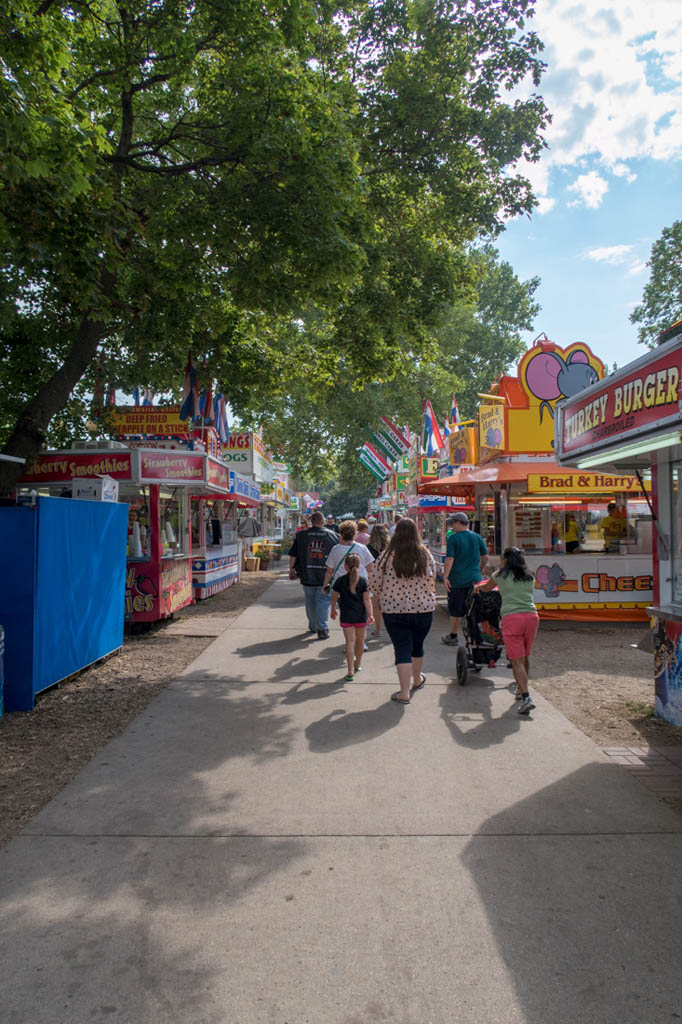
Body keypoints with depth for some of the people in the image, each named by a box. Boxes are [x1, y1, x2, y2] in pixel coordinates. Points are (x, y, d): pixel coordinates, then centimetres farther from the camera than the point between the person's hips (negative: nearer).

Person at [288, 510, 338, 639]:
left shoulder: (301, 535, 1)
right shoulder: (332, 535, 1)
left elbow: (293, 555, 2)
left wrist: (291, 569, 13)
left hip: (307, 575, 1)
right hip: (326, 575, -1)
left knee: (310, 602, 15)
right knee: (324, 601, 1)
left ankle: (313, 626, 27)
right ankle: (322, 628, -8)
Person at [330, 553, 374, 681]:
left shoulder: (340, 580, -5)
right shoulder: (363, 581, -5)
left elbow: (334, 597, 3)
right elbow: (366, 600, -7)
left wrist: (333, 610, 18)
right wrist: (370, 615, -5)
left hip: (346, 616, -1)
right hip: (361, 615, 1)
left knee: (350, 642, -3)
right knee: (360, 640, 20)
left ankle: (350, 672, -11)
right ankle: (358, 664, 39)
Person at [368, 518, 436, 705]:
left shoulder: (387, 556, -11)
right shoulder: (425, 555, -6)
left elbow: (374, 583, -7)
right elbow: (432, 582, 1)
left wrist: (385, 598, 12)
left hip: (394, 610, -2)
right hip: (424, 608, 2)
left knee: (402, 649, 4)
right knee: (417, 646, 21)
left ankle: (404, 693, 0)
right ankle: (417, 680, 43)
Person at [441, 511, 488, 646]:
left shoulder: (453, 538, -10)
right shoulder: (477, 537, 4)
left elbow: (450, 559, -15)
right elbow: (485, 557, 10)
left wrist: (445, 576, -12)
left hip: (457, 580, -4)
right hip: (475, 579, 4)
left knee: (456, 610, 8)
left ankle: (453, 637, 20)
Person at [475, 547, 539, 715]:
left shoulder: (501, 575, 11)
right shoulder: (530, 577, 20)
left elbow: (486, 588, 29)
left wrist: (478, 586, 51)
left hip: (511, 618, -4)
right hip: (531, 616, 4)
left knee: (517, 660, -4)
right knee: (525, 657, 20)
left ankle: (526, 698, -15)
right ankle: (521, 689, 34)